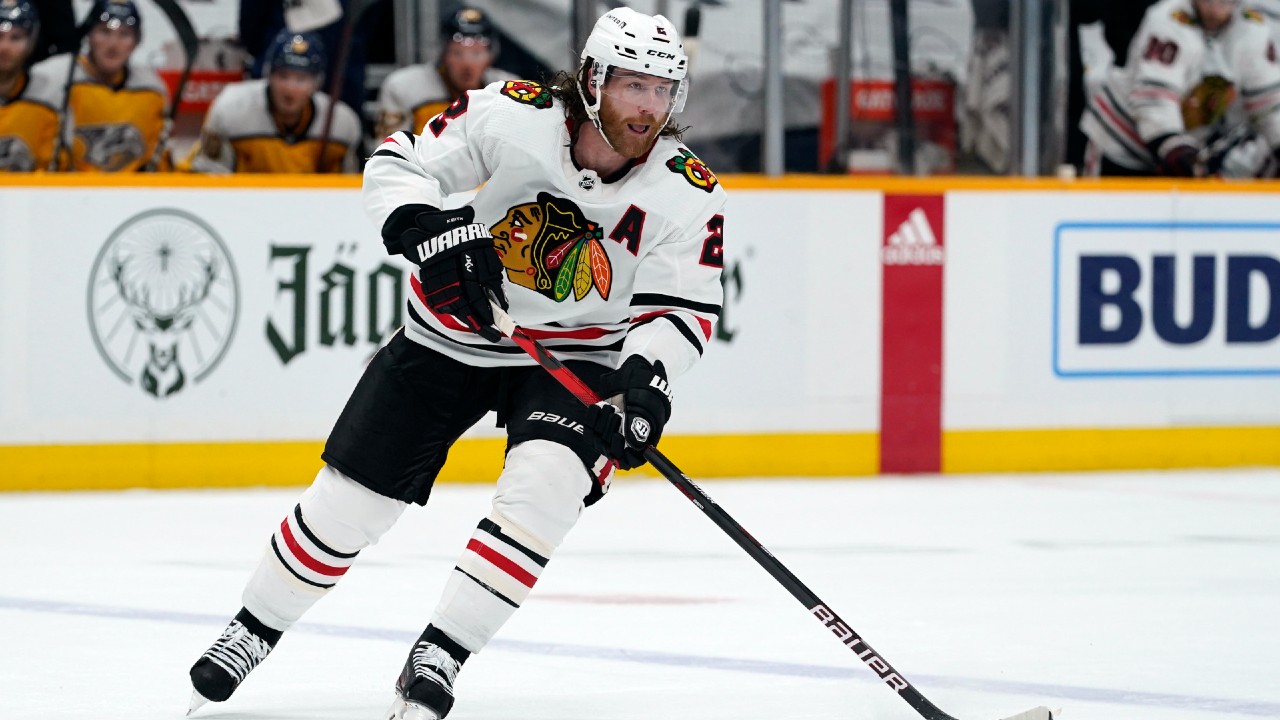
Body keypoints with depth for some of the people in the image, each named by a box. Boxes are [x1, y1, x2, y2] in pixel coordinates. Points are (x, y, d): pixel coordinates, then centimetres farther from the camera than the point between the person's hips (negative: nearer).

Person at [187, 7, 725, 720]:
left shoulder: (690, 194, -17)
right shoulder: (515, 115, -20)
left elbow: (681, 311, -14)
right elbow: (398, 164, -13)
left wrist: (645, 381, -32)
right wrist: (432, 233, -31)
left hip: (577, 352, 0)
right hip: (456, 334, 0)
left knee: (546, 483, -28)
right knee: (350, 496, 2)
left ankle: (440, 655, -16)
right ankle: (255, 629, 26)